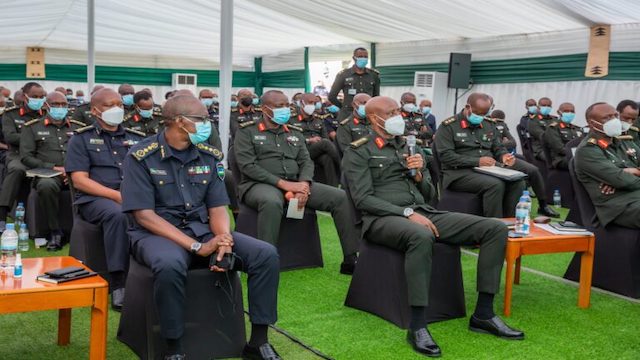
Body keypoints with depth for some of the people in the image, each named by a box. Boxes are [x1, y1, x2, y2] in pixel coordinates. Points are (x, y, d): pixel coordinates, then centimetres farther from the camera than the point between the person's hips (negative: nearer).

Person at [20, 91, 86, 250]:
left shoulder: (79, 127, 20)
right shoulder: (32, 127, 13)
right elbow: (26, 157, 4)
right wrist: (53, 168, -8)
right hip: (47, 174, -1)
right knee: (46, 185, -38)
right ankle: (55, 232, -22)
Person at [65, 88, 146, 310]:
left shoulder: (137, 138, 19)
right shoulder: (81, 139, 8)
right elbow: (79, 181, -3)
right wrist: (117, 195, -15)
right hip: (95, 198, -3)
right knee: (117, 214, -38)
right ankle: (119, 284, -30)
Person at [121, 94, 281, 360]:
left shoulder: (209, 156, 6)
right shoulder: (141, 157, -9)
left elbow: (217, 208, 5)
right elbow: (144, 216, -16)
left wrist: (224, 239, -19)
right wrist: (197, 247, -23)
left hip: (203, 230, 5)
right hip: (157, 234, -5)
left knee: (267, 255, -14)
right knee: (170, 265, -41)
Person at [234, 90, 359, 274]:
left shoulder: (295, 133, 19)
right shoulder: (247, 132, 2)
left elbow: (306, 162, 11)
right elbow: (248, 166, -10)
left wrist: (304, 184, -14)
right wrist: (283, 184, -18)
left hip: (296, 184, 5)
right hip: (260, 184, -5)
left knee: (341, 197, -12)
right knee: (272, 202, -43)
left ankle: (351, 259, -9)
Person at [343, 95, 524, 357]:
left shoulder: (408, 147, 22)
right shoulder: (358, 152, 2)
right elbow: (363, 199, -10)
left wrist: (418, 173, -1)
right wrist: (407, 213, -20)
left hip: (423, 212, 7)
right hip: (384, 218, -7)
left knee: (496, 228, -9)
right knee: (421, 236, -44)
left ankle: (483, 314, -7)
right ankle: (417, 326, -34)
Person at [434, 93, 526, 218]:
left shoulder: (489, 126, 17)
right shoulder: (448, 126, -3)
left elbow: (498, 148, 23)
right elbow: (446, 156, -14)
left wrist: (504, 156, -4)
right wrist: (477, 161, -20)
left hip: (488, 170, 6)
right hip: (460, 173, -6)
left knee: (518, 183, -21)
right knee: (495, 184, -33)